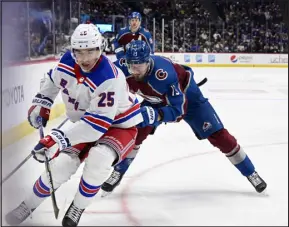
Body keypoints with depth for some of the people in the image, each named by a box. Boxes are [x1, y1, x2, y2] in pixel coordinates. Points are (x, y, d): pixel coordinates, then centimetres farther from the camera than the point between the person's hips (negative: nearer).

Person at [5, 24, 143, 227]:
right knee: (60, 165, -9)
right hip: (86, 124, 6)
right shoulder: (67, 62, -14)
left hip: (119, 125, -5)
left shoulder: (109, 79, -35)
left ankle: (77, 209, -12)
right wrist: (41, 105, 10)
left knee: (98, 158, -34)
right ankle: (28, 205, 15)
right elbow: (54, 79, 13)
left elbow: (97, 124, -40)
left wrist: (57, 138, -45)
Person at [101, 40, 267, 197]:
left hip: (186, 95, -4)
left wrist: (154, 115, -54)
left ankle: (251, 173, 6)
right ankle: (118, 173, 4)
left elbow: (179, 110, -41)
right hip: (156, 100, 5)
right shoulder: (122, 68, -29)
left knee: (218, 135, -6)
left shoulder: (163, 73, -43)